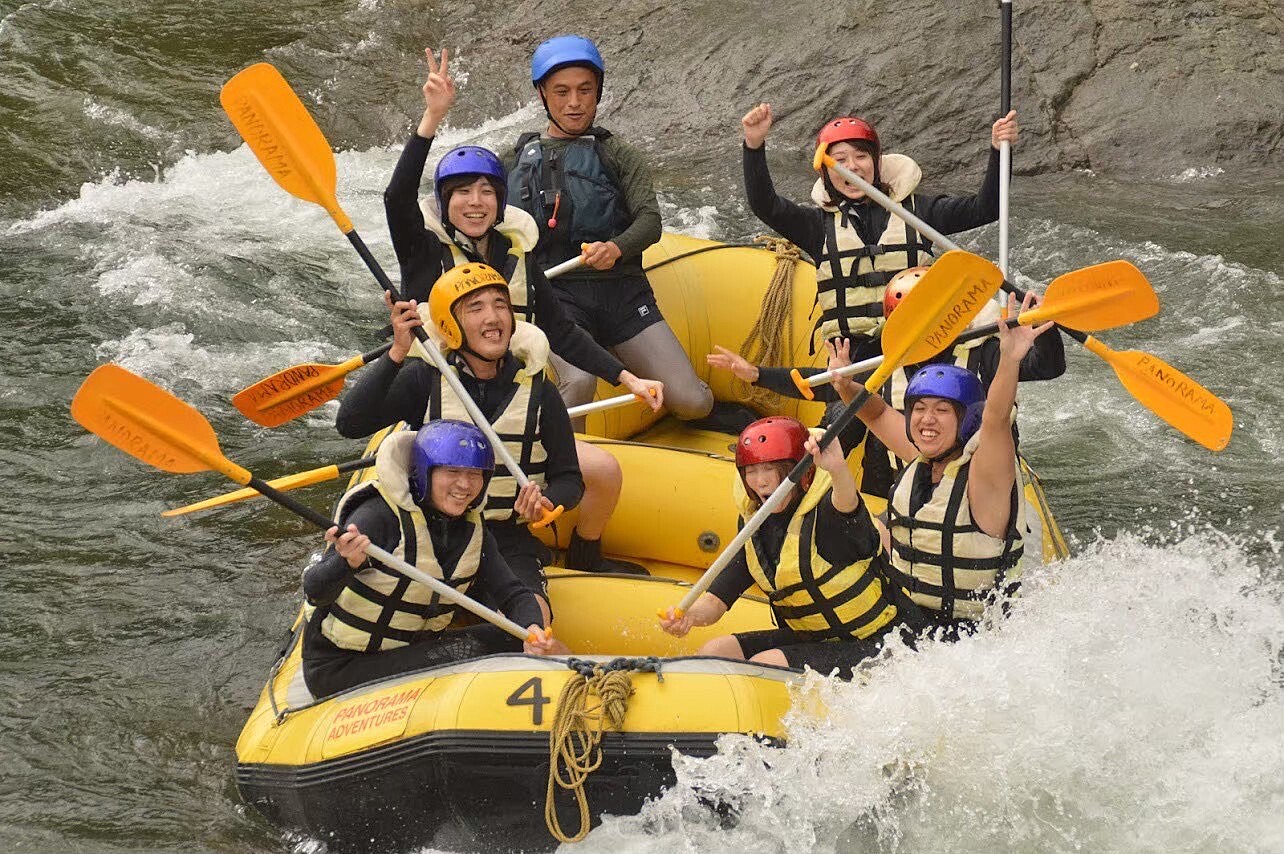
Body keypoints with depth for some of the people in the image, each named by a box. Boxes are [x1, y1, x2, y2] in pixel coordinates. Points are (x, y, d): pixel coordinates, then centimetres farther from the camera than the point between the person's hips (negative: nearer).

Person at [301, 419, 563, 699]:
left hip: (412, 650, 7)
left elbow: (513, 593, 2)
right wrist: (348, 563, -51)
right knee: (464, 653, -30)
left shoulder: (471, 530, 3)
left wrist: (532, 630, -21)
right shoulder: (381, 515, -20)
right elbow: (315, 591, -28)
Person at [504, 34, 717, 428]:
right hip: (558, 295, -1)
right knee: (578, 383, -34)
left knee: (694, 404, -9)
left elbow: (650, 221, -4)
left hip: (623, 292, 1)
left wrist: (616, 248, -25)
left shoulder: (619, 155, 10)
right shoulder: (516, 162, 14)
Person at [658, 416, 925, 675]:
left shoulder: (826, 514, -20)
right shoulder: (755, 527, 1)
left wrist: (837, 468, -70)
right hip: (812, 638, 8)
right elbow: (716, 600, -3)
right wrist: (688, 615, -26)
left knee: (766, 664, -25)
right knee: (713, 652, -4)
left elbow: (846, 502, -47)